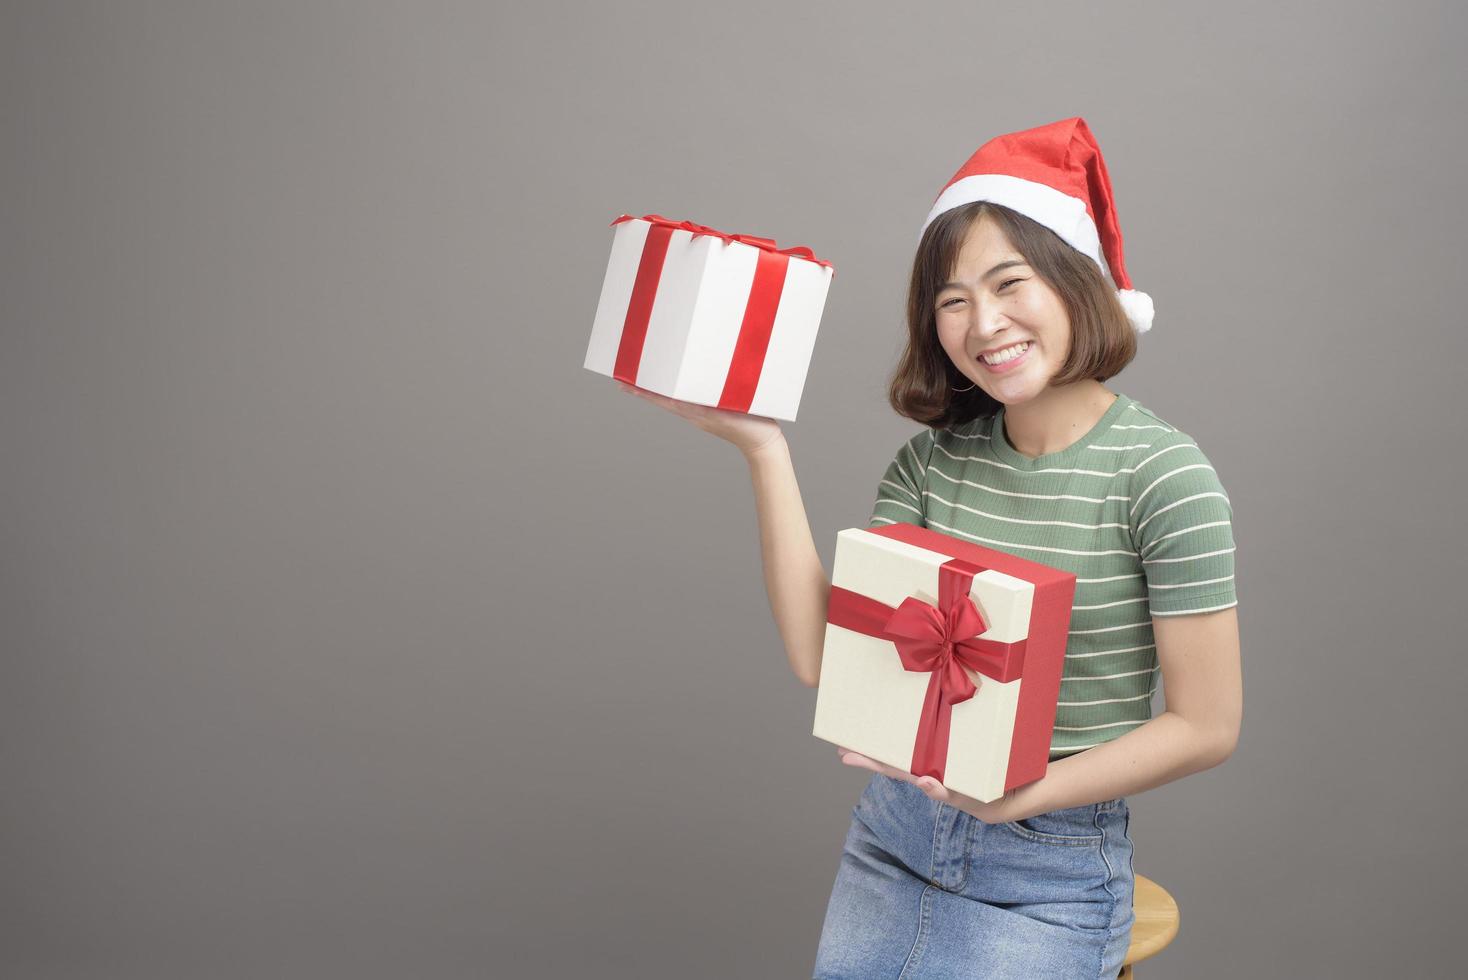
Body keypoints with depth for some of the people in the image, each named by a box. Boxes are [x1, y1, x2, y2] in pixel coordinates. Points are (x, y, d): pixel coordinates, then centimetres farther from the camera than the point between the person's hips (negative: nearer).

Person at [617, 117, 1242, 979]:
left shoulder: (1162, 474, -14)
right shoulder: (933, 462, 0)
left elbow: (1207, 726, -11)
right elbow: (820, 655, -8)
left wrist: (1020, 793, -19)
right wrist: (765, 449, -10)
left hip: (1047, 873, -4)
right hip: (893, 837, 5)